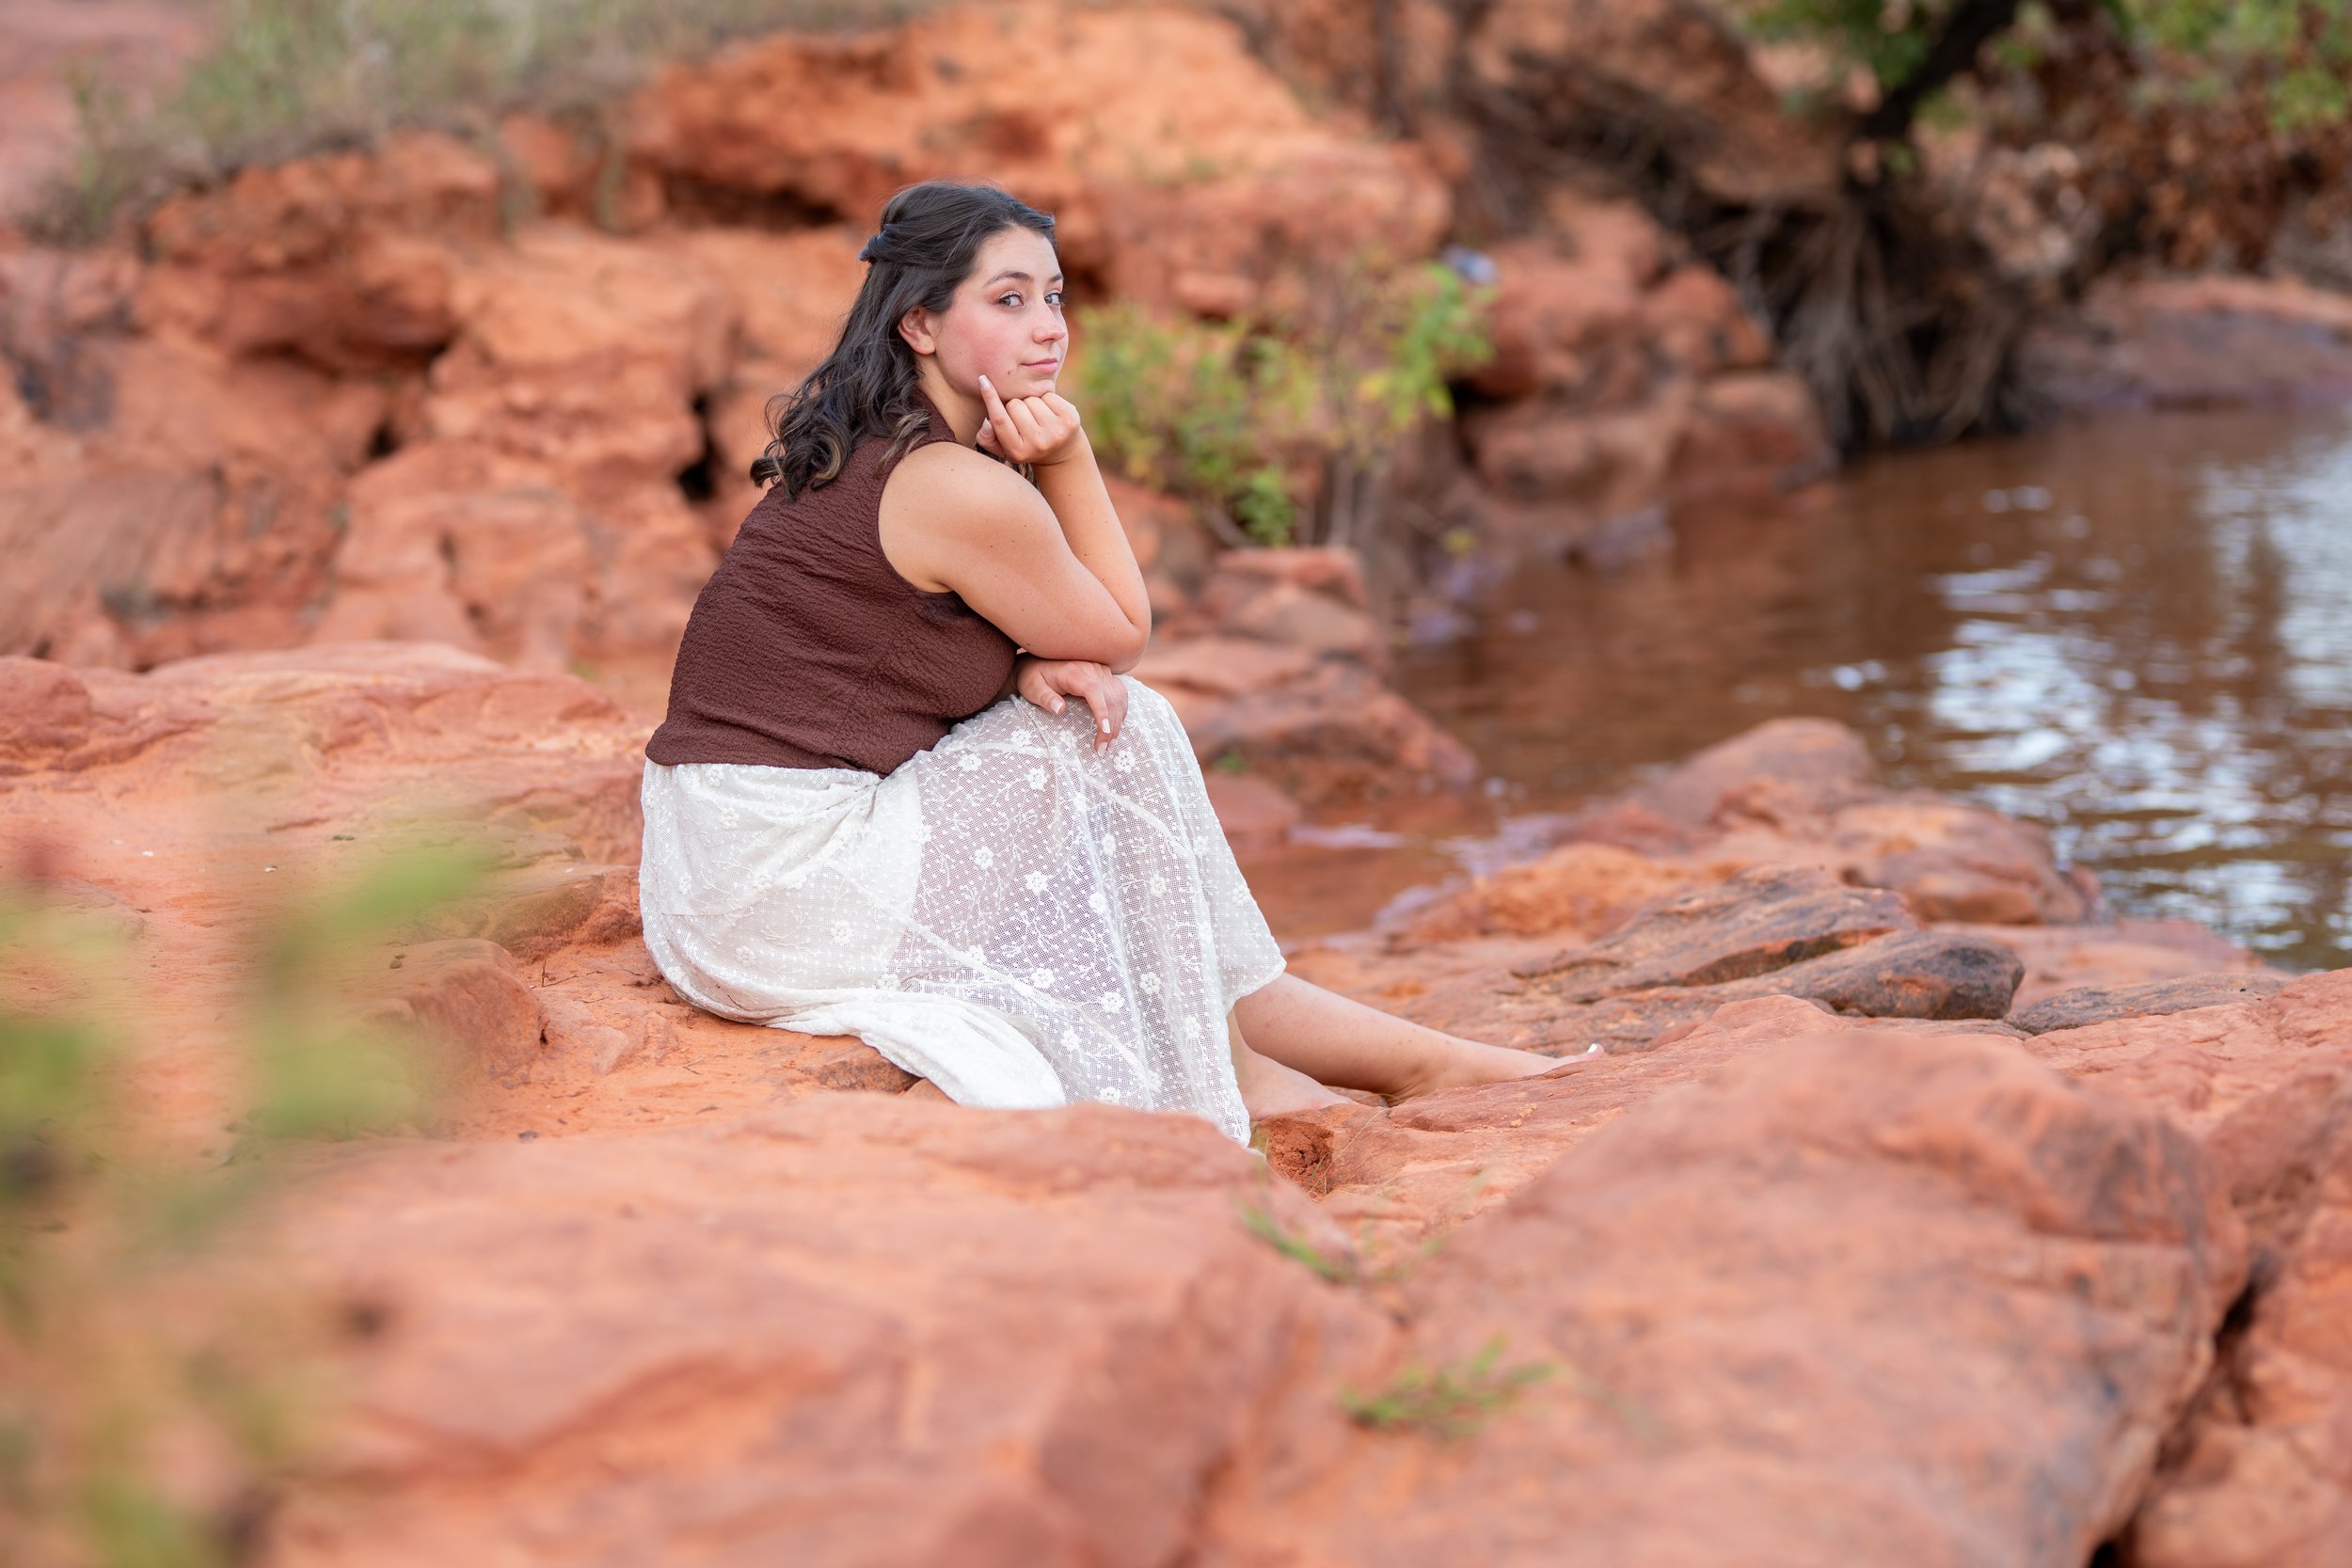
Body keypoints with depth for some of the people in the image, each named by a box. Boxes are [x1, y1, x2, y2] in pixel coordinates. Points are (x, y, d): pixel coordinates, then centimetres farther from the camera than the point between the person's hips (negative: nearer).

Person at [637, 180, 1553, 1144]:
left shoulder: (859, 441, 10)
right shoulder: (964, 493, -17)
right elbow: (1125, 635, -2)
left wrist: (1026, 664, -1)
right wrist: (1070, 459, -6)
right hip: (785, 894, -9)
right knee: (1121, 737, -2)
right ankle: (1213, 1069, 12)